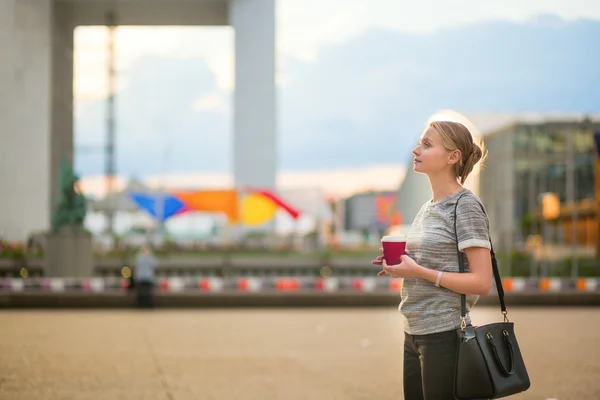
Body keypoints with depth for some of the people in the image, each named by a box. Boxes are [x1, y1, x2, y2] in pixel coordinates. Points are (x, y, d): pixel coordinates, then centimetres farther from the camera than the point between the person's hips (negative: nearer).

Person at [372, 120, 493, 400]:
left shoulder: (466, 206, -10)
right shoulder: (427, 209, 15)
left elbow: (481, 283, -15)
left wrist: (418, 271, -18)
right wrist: (400, 264, 6)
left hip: (444, 335, -8)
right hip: (414, 334, 8)